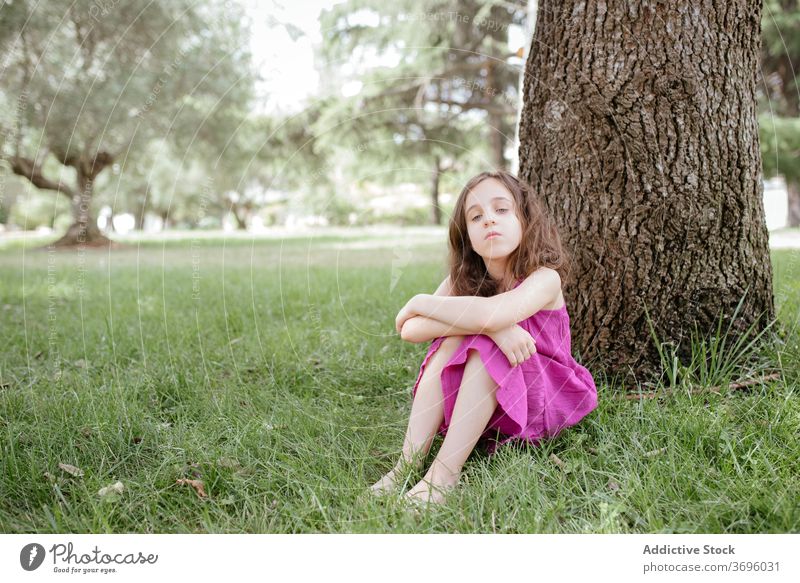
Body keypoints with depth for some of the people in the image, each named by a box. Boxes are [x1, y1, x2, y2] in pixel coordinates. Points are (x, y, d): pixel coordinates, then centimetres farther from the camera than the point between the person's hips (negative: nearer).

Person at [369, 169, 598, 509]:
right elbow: (410, 331, -23)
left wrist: (419, 302, -25)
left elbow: (490, 312, -42)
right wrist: (489, 325, -36)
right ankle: (408, 462, -27)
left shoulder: (544, 278, -21)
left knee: (487, 346, -30)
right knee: (453, 339, -24)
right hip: (478, 405, 4)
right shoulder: (461, 279, -7)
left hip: (541, 402, -4)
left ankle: (446, 471, -32)